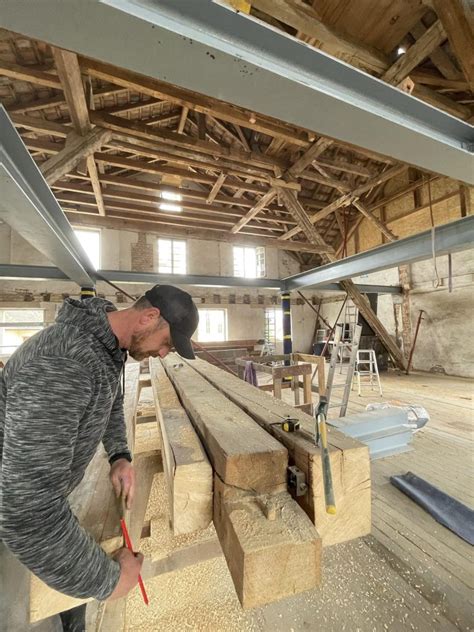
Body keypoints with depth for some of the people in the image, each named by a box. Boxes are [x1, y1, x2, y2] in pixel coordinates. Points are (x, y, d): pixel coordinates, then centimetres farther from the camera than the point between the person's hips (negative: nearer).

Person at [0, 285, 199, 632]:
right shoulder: (61, 364, -40)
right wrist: (107, 579, -26)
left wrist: (120, 455, -5)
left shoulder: (108, 346, -9)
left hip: (33, 490, 8)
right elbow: (30, 508, -41)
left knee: (72, 572, 22)